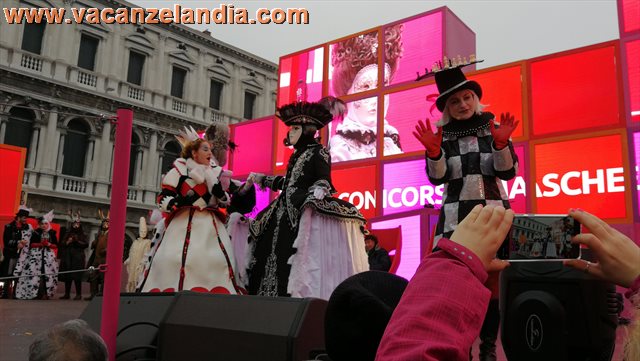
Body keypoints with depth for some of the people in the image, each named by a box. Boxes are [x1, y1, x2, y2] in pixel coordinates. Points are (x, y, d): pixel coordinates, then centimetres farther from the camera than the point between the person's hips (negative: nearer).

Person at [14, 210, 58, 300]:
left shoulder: (52, 234, 9)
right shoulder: (36, 233, 5)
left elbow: (56, 245, 8)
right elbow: (31, 244, 0)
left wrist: (49, 244, -9)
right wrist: (40, 244, -13)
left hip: (49, 256, 1)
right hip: (36, 255, -1)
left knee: (48, 274, -6)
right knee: (35, 274, -10)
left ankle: (45, 293, -1)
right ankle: (35, 293, -4)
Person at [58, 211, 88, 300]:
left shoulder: (82, 235, 7)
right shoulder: (68, 234, 16)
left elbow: (86, 244, -3)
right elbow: (61, 245, 13)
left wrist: (77, 241, -14)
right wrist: (67, 242, -5)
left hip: (78, 258, -3)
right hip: (68, 257, 4)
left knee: (77, 276, -8)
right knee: (67, 276, 3)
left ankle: (78, 294, -4)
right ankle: (67, 294, 10)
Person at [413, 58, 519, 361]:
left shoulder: (494, 128, 6)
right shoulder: (442, 134, 5)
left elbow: (507, 172, -1)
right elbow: (437, 178, -3)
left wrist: (501, 144, -18)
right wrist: (433, 152, -22)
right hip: (455, 215, 0)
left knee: (492, 280, 2)